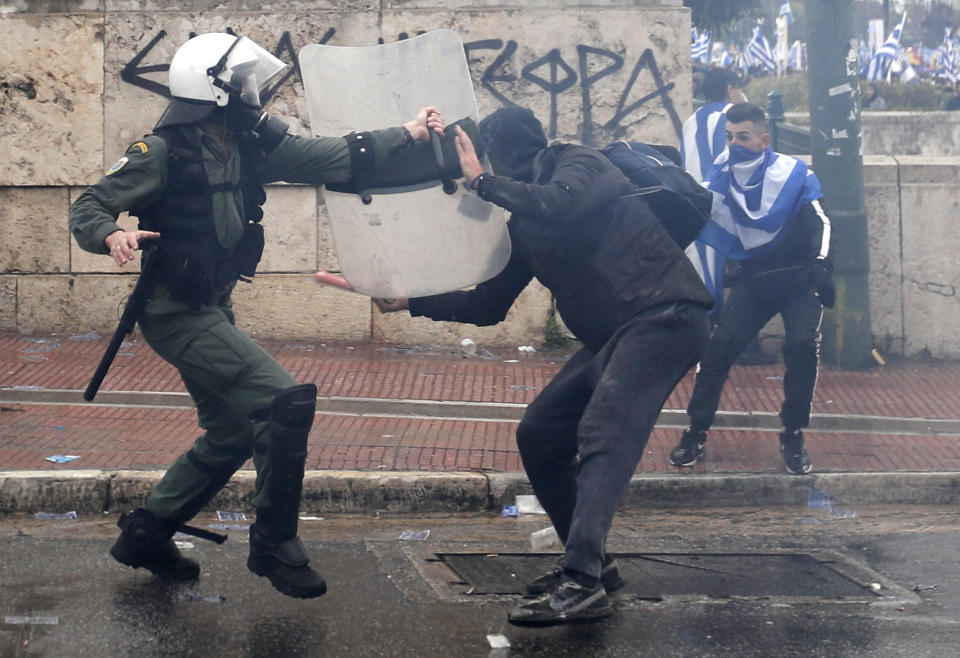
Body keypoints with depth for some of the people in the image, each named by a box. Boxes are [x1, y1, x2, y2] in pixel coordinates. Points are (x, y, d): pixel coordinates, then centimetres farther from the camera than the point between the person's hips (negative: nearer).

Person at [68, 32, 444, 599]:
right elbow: (88, 207, -14)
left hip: (212, 311, 9)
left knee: (231, 435, 18)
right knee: (287, 402, -16)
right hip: (179, 314, -9)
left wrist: (408, 134, 3)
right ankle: (276, 547, -3)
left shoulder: (252, 145, 5)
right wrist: (113, 235, -35)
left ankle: (146, 535, 31)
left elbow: (333, 158, 7)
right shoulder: (164, 151, -15)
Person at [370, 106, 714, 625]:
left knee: (601, 434, -23)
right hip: (611, 336, 9)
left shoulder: (580, 164, -4)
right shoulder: (524, 224, 17)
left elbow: (558, 205, -28)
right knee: (538, 435, 6)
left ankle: (582, 585, -29)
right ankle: (591, 561, 15)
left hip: (664, 316, -9)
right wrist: (412, 303, 16)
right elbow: (487, 305, 21)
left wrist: (482, 181, -18)